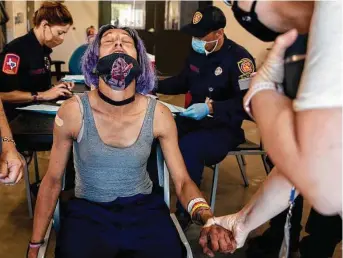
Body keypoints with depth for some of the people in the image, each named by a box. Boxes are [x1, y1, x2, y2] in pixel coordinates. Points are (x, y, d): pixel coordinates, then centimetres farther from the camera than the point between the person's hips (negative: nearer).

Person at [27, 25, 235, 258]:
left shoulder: (159, 115, -11)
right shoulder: (73, 112, -13)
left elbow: (182, 181, -6)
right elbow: (52, 180, -2)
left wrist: (207, 218, -28)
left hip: (145, 209, 2)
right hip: (88, 213, -1)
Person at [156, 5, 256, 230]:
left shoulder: (239, 58, -17)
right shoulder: (197, 53, 7)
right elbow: (182, 82, 21)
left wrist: (211, 108, -34)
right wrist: (154, 85, 7)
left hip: (224, 128, -7)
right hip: (196, 119, 7)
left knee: (188, 147, -35)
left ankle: (185, 213, -16)